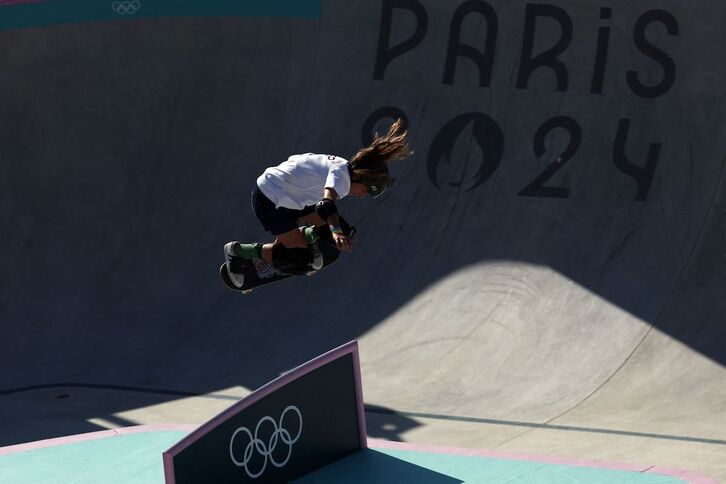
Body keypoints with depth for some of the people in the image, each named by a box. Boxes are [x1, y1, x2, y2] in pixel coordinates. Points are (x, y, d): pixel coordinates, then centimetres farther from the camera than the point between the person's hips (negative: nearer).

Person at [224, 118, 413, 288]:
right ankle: (236, 250, 0)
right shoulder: (342, 174, -20)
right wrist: (336, 231, -56)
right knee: (302, 259, -9)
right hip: (269, 202, -10)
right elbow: (327, 204, -39)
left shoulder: (339, 164, 9)